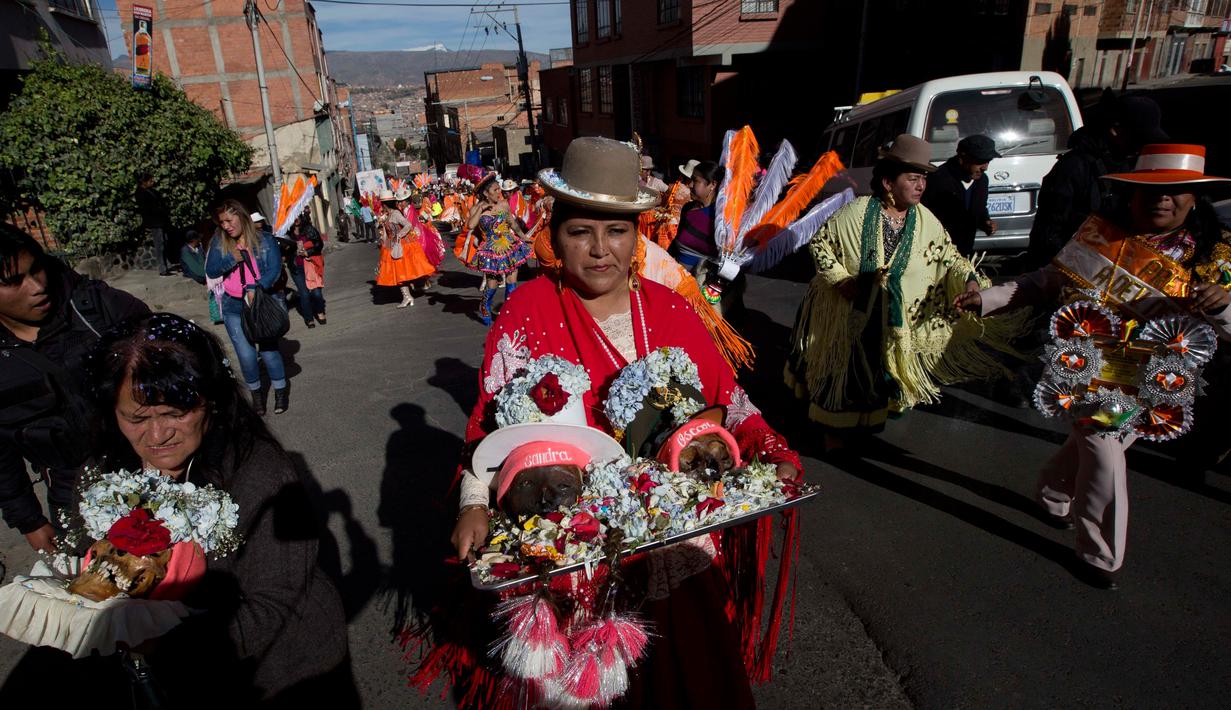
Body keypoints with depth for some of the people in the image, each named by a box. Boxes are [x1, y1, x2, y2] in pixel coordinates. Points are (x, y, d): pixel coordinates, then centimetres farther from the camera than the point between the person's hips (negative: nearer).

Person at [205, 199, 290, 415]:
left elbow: (274, 271, -11)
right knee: (246, 355, 0)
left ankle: (281, 391, 20)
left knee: (268, 350, 1)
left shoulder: (265, 240, -4)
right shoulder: (219, 242, 4)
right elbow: (211, 271, 1)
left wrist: (255, 288, -25)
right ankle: (256, 393, 20)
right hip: (234, 308, 2)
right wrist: (231, 259, -15)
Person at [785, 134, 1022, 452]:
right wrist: (840, 279, -16)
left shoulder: (926, 222, -6)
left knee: (875, 372, 17)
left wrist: (968, 280, -20)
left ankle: (864, 424, 40)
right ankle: (834, 429, 31)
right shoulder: (857, 212, -17)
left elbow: (950, 257, 0)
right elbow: (819, 242, -9)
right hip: (844, 315, -3)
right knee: (842, 374, 11)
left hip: (892, 323, 3)